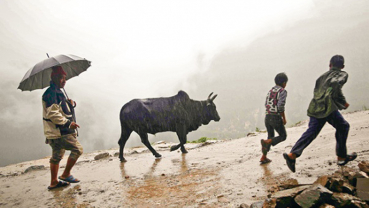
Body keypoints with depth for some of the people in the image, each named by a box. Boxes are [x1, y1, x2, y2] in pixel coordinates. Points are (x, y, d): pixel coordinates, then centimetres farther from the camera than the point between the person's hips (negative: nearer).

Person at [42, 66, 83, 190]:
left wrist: (71, 104, 4)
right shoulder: (51, 93, -14)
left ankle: (54, 182, 24)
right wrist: (68, 123, -19)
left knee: (57, 156, 15)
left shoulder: (58, 92, 17)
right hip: (59, 132, -10)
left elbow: (62, 110, 24)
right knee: (77, 149, -6)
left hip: (56, 132, 10)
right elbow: (52, 114, -21)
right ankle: (66, 175, 4)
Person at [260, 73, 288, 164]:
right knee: (283, 136, 11)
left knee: (270, 136, 19)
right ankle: (266, 142, -14)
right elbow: (281, 106, -17)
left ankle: (263, 157, 15)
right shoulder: (282, 91, -8)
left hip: (267, 116, 7)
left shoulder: (270, 90, 14)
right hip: (276, 118, -7)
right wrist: (284, 118, -8)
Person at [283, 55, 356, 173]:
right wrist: (343, 102, -7)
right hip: (328, 107, -6)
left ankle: (292, 154, -13)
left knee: (311, 132, 2)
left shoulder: (323, 75, 27)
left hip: (315, 107, 6)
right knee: (342, 127, 15)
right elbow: (335, 83, -15)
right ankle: (341, 157, 20)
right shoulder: (342, 74, 8)